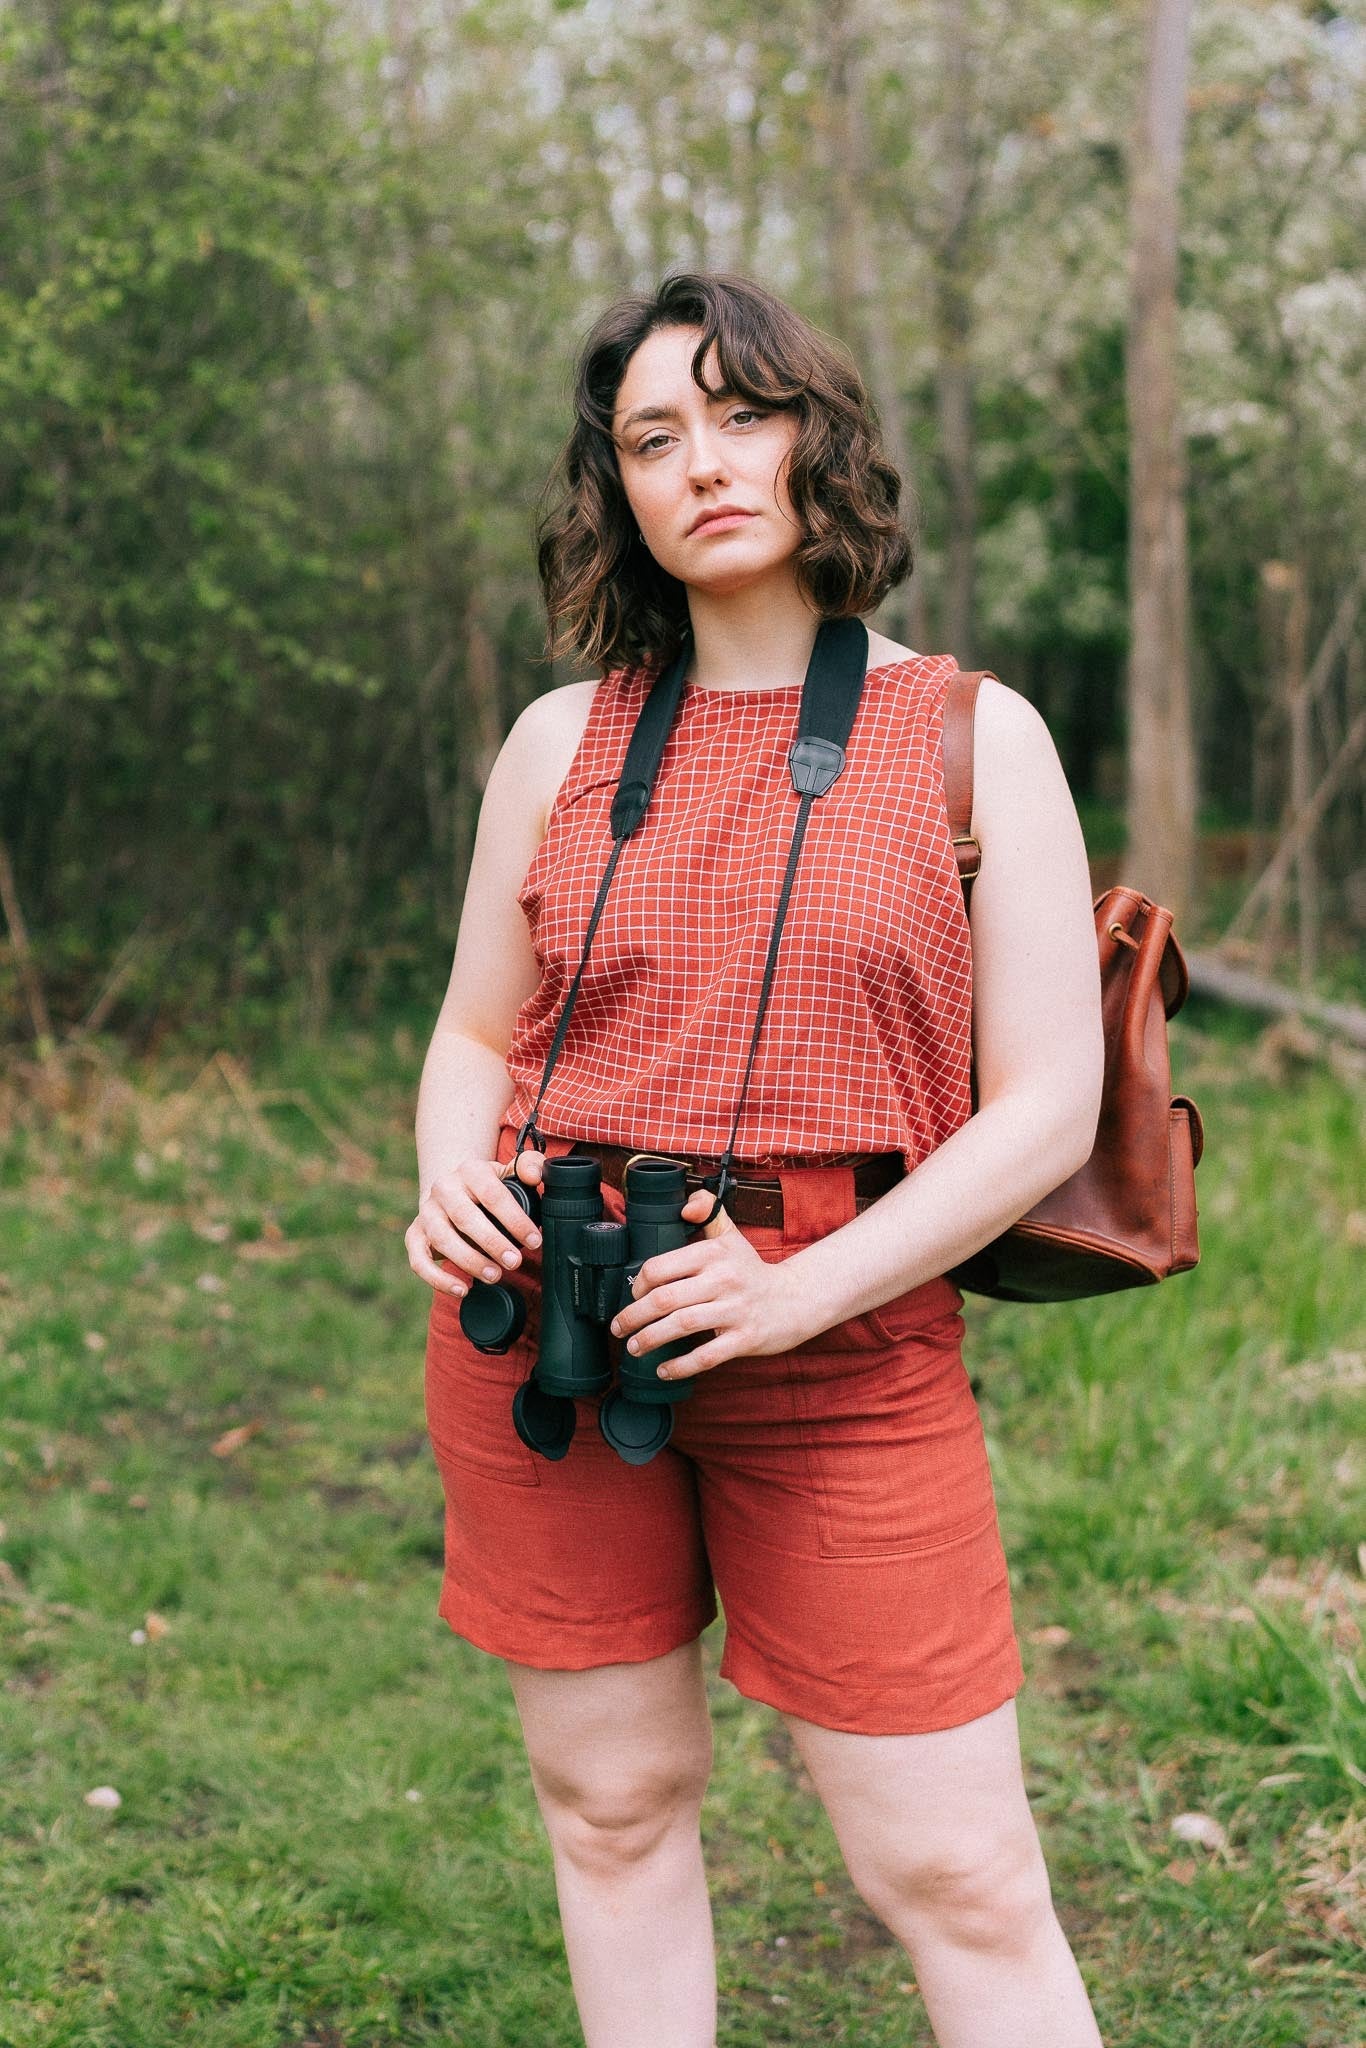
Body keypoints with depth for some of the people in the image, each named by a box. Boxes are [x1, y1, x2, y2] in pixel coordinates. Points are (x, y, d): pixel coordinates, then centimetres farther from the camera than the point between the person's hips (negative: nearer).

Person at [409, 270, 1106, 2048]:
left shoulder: (972, 736, 0)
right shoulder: (562, 738, 8)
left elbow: (1050, 1102, -5)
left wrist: (801, 1292, -16)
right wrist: (449, 1176, -8)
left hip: (845, 1355, -2)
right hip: (538, 1335, 3)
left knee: (958, 1876, 0)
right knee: (613, 1808, 13)